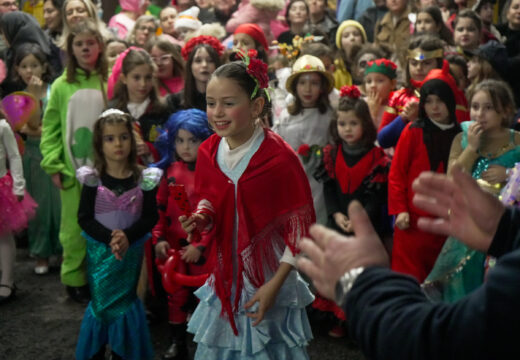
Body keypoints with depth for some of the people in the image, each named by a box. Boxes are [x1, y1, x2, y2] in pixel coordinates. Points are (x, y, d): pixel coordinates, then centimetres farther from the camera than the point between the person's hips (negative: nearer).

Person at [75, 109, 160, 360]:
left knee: (125, 302, 7)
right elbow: (84, 218, -8)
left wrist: (127, 237, -21)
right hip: (100, 252, 0)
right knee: (102, 303, 4)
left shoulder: (143, 179, -4)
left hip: (131, 252, 1)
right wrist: (110, 238, -21)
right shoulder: (93, 179, -6)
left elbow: (150, 217, -5)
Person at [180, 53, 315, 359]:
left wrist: (275, 285, -16)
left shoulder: (279, 158, -20)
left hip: (269, 278, -5)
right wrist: (200, 217, -11)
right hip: (225, 276, 5)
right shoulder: (209, 152, -4)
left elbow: (301, 228, -15)